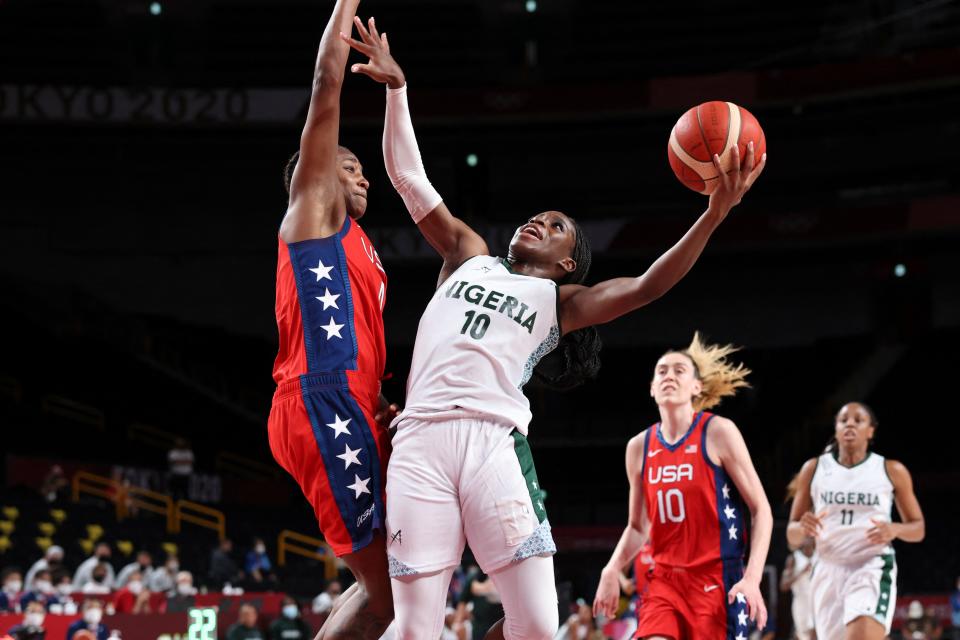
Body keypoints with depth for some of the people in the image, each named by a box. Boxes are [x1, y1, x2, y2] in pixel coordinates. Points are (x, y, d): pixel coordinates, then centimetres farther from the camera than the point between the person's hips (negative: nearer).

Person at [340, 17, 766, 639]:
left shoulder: (563, 301, 21)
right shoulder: (469, 256, 27)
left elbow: (646, 287, 6)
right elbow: (410, 179, 25)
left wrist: (714, 214, -4)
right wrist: (397, 89, 18)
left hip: (494, 441, -1)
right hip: (420, 439, 1)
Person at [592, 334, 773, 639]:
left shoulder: (718, 432, -5)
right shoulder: (639, 447, 7)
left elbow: (761, 510, -5)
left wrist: (752, 577, -16)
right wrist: (611, 571, 1)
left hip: (717, 578, -3)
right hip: (665, 579, 3)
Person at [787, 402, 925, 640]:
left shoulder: (892, 471, 4)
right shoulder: (814, 469, 7)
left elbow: (918, 529, 11)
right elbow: (792, 538, 10)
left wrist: (894, 530, -12)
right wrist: (803, 527, -14)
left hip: (873, 568, -3)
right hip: (830, 570, 3)